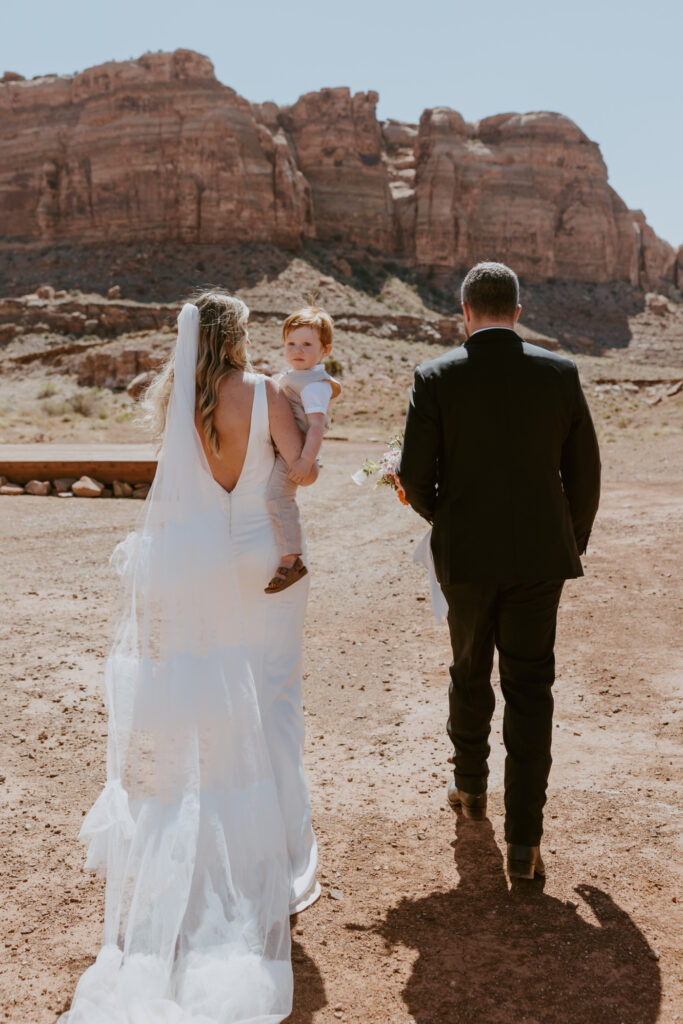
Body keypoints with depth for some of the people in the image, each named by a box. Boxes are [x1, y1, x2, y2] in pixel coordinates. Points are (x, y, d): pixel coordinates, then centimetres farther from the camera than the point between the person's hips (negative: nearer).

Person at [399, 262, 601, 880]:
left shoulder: (436, 378, -7)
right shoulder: (560, 373, -3)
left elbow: (416, 478, -8)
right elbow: (584, 473, 1)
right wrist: (572, 543, 16)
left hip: (465, 556, 0)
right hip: (539, 556, 0)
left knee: (470, 672, 21)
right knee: (530, 689, 6)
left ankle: (470, 787, 41)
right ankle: (524, 840, 4)